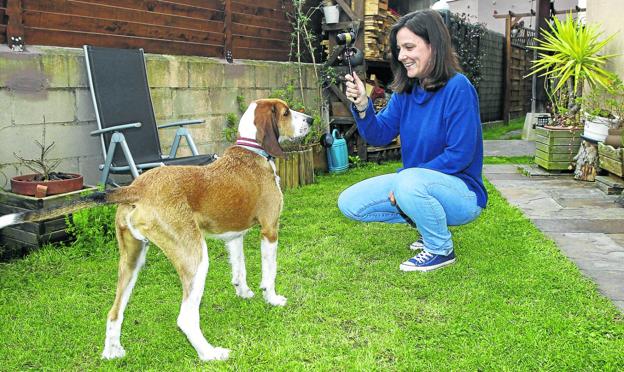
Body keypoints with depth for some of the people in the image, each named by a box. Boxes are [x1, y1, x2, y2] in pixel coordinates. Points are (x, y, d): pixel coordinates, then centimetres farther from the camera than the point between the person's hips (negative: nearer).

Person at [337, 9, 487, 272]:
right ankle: (430, 222, 11)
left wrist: (406, 178, -22)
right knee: (349, 203, -1)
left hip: (461, 193, -7)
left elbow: (459, 155, -23)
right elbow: (380, 135, -1)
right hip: (417, 183, 7)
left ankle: (441, 249, -9)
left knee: (409, 182, -38)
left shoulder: (458, 88, -19)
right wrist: (362, 106, -19)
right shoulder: (405, 91, 2)